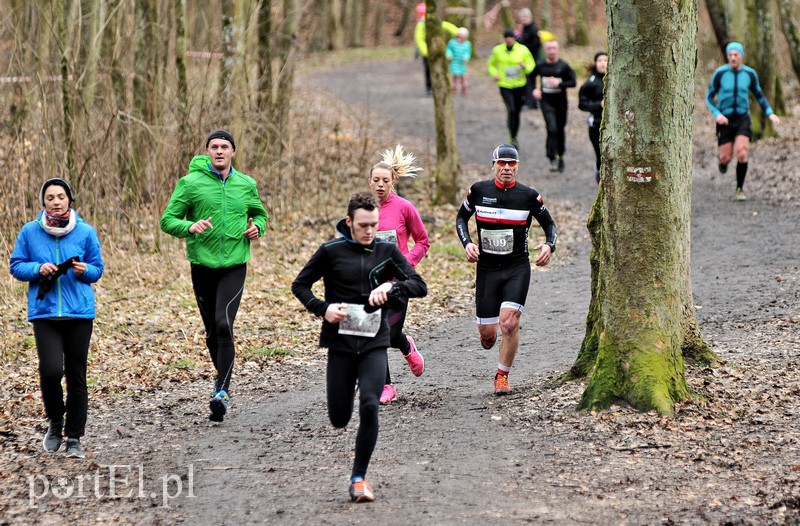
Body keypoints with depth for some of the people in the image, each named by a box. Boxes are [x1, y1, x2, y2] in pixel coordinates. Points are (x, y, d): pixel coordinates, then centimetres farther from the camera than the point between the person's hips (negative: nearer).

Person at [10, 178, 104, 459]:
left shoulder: (86, 232, 2)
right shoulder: (30, 232, 2)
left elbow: (98, 269, 10)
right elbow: (16, 266, 8)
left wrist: (84, 270, -12)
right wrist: (38, 269, -12)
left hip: (79, 312, 1)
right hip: (44, 312, -1)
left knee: (76, 375, 5)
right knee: (51, 370, -16)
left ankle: (74, 438, 15)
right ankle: (55, 422, 12)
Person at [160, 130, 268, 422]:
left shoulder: (246, 185, 6)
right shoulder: (190, 183, -3)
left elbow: (260, 213, 23)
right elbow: (167, 220, -2)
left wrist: (257, 228, 0)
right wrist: (190, 227, -23)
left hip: (234, 266, -1)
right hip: (202, 265, 1)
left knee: (224, 324, -18)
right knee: (212, 331, 11)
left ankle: (222, 391, -21)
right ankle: (222, 374, 36)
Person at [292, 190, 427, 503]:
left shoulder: (387, 252, 3)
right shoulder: (331, 252, -2)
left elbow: (419, 286, -2)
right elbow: (300, 285, 6)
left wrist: (390, 287, -21)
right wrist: (322, 309, -11)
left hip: (374, 344, 0)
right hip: (340, 344, 0)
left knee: (369, 406, -19)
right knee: (339, 419, 5)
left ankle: (359, 478, -6)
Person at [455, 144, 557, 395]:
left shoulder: (529, 196, -3)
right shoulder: (479, 190, -1)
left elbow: (549, 224, 10)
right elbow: (461, 217, 14)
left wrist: (549, 245, -10)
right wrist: (467, 243, -3)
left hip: (517, 268, -1)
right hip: (486, 268, 1)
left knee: (509, 322, -18)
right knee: (487, 332, 1)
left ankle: (502, 376, 1)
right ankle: (488, 336, 41)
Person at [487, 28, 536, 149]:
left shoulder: (522, 50, -3)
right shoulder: (497, 50, -1)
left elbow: (531, 65, 3)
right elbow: (491, 64, 14)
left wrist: (525, 66, -20)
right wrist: (494, 74, -5)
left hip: (519, 86, 2)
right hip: (505, 86, -2)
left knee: (516, 112, 12)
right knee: (511, 111, -19)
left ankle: (515, 137, 32)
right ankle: (512, 139, -13)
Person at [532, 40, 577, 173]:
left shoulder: (563, 66, -5)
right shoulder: (540, 66, 0)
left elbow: (573, 82, -5)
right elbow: (531, 77, 15)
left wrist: (559, 83, -19)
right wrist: (534, 89, -1)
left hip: (561, 102, 1)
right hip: (546, 102, 0)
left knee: (560, 130, 12)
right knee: (552, 128, -16)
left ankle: (560, 157, 30)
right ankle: (553, 159, -10)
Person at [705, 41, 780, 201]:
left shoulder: (749, 74, -2)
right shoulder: (719, 73, -9)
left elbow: (759, 95, 13)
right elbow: (709, 97, -2)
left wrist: (770, 113, 0)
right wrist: (717, 114, -19)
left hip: (742, 118, 1)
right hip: (725, 120, -1)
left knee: (742, 153, -19)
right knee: (726, 158, -3)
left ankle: (739, 189, -4)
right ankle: (723, 160, 38)